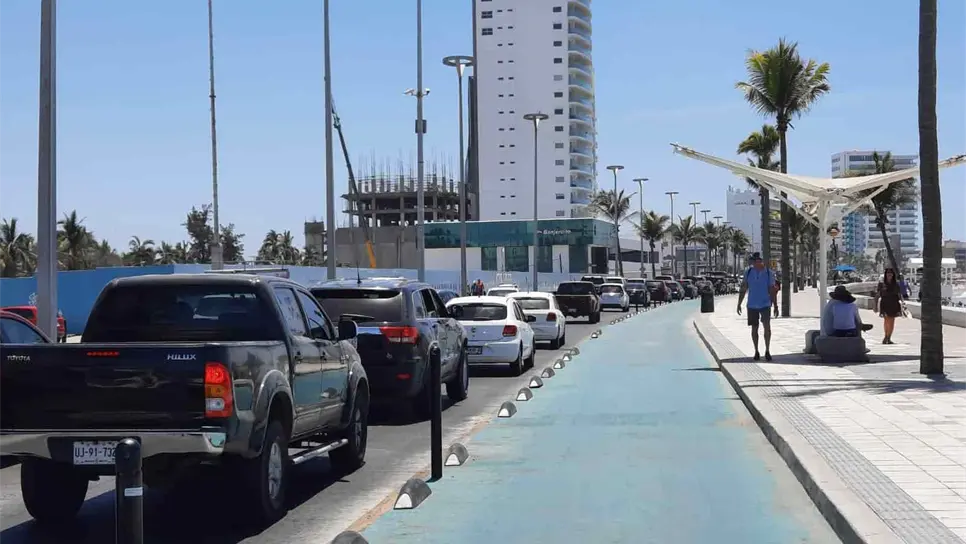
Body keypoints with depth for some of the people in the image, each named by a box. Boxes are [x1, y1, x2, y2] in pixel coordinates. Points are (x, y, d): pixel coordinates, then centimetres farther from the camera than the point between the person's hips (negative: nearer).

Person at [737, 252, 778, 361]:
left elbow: (772, 290, 3)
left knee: (767, 326, -17)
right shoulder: (748, 272, 4)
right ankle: (756, 351, 20)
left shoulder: (769, 273, -2)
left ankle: (767, 351, -7)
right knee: (754, 328, 8)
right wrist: (739, 304, 7)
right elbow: (743, 289, 9)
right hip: (752, 305, 3)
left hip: (765, 304, -2)